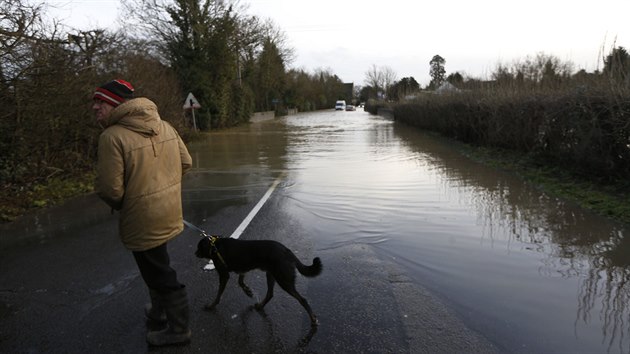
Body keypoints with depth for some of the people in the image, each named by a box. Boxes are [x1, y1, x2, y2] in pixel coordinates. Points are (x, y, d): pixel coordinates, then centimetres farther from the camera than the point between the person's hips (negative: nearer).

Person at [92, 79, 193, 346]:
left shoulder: (112, 137, -21)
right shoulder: (165, 127, 0)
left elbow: (110, 190, -22)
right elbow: (186, 163, 5)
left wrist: (119, 205, 0)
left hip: (143, 221, -7)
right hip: (169, 212, 8)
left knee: (159, 274, 9)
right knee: (155, 265, 27)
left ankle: (178, 329, 26)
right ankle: (159, 310, 47)